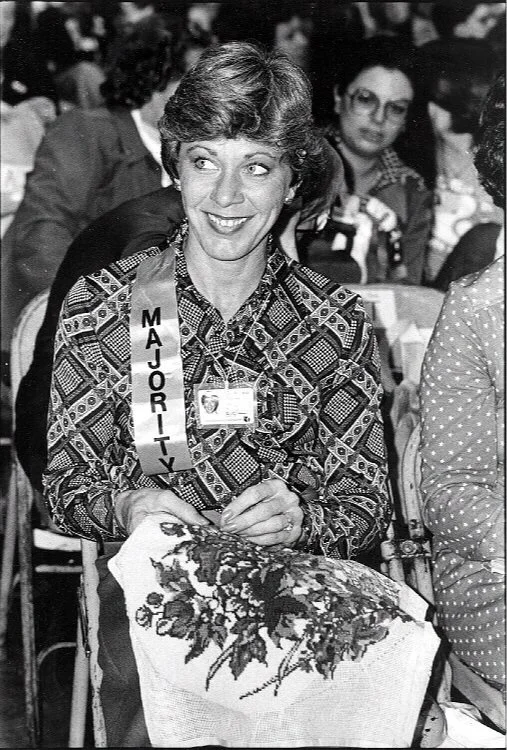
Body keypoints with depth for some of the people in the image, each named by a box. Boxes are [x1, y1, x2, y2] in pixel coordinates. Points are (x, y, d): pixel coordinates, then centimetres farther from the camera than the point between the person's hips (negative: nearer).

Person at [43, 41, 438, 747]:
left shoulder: (339, 321, 5)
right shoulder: (101, 306, 2)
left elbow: (366, 501, 5)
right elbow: (66, 484, 5)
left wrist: (299, 518, -17)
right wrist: (124, 508, -18)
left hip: (298, 590, 2)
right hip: (150, 589, -2)